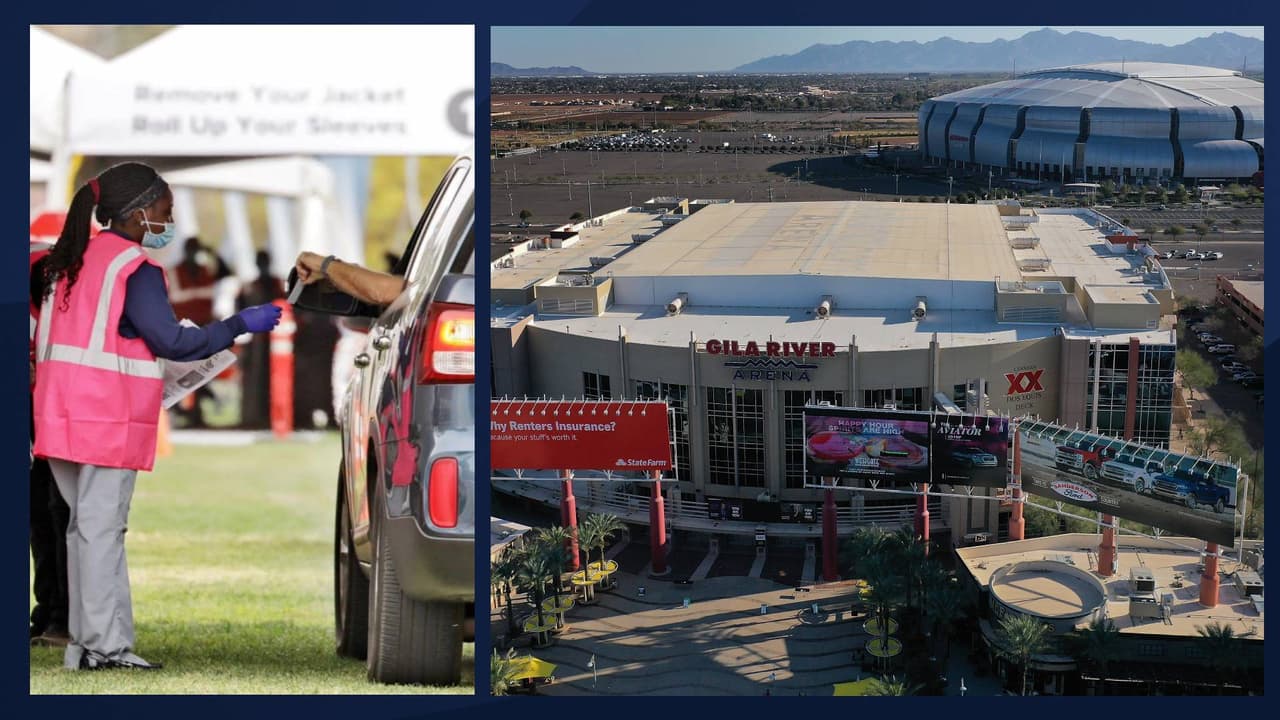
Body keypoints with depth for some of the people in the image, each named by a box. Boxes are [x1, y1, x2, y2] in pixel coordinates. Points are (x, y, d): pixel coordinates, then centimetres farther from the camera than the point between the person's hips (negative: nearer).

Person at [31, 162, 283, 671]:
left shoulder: (69, 261, 14)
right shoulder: (135, 270, -11)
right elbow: (172, 342, -15)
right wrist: (241, 325, -7)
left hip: (62, 416, 8)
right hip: (108, 422, -8)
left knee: (89, 526, 11)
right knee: (101, 528, -7)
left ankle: (87, 643, 11)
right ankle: (104, 644, -6)